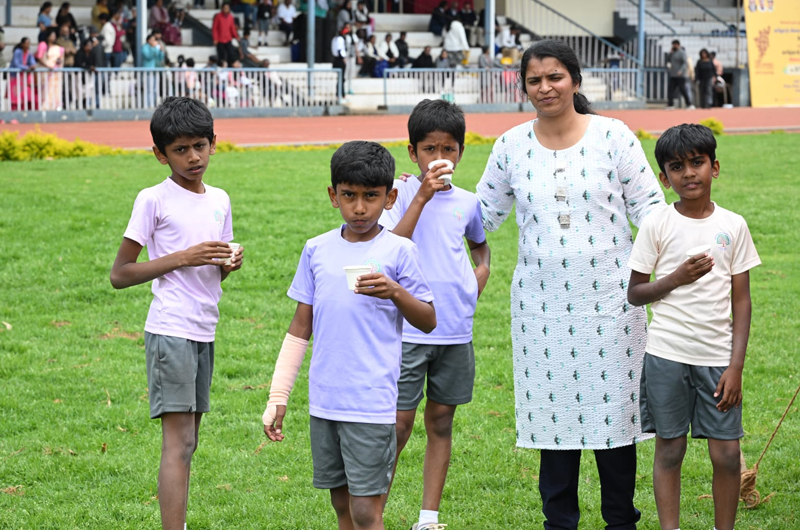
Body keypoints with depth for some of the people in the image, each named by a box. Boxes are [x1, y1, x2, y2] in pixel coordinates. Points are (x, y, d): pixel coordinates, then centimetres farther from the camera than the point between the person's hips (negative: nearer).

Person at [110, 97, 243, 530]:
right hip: (170, 330, -7)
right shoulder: (153, 201, -6)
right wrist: (184, 258, -15)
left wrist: (229, 263, -1)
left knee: (188, 441, 8)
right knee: (178, 441, -12)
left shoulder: (219, 200, 12)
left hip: (204, 332, 7)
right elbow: (120, 274, -8)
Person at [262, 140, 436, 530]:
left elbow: (428, 322, 3)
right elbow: (300, 327, 13)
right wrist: (278, 396, 11)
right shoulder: (317, 250, 7)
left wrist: (396, 293, -17)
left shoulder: (398, 251, -3)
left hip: (372, 404, -4)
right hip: (324, 402, 4)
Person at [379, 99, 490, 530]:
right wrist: (422, 196, -22)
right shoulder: (401, 191, -4)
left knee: (440, 421, 9)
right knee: (398, 423, -5)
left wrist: (481, 273, 9)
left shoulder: (467, 203, 8)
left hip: (455, 330, 4)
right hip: (408, 328, -4)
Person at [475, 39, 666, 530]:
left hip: (608, 296, -2)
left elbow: (648, 204, 1)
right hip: (541, 301, 2)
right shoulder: (512, 146, 6)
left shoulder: (613, 136, -1)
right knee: (553, 407, 5)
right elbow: (484, 213, 16)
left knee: (613, 405, 2)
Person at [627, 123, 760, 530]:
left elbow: (741, 301, 4)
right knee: (669, 449, 5)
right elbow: (634, 294, 3)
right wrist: (677, 278, -13)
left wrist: (736, 365, -3)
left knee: (726, 453, 0)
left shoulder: (733, 226, 3)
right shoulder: (657, 225, -1)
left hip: (718, 355, 1)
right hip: (666, 355, -1)